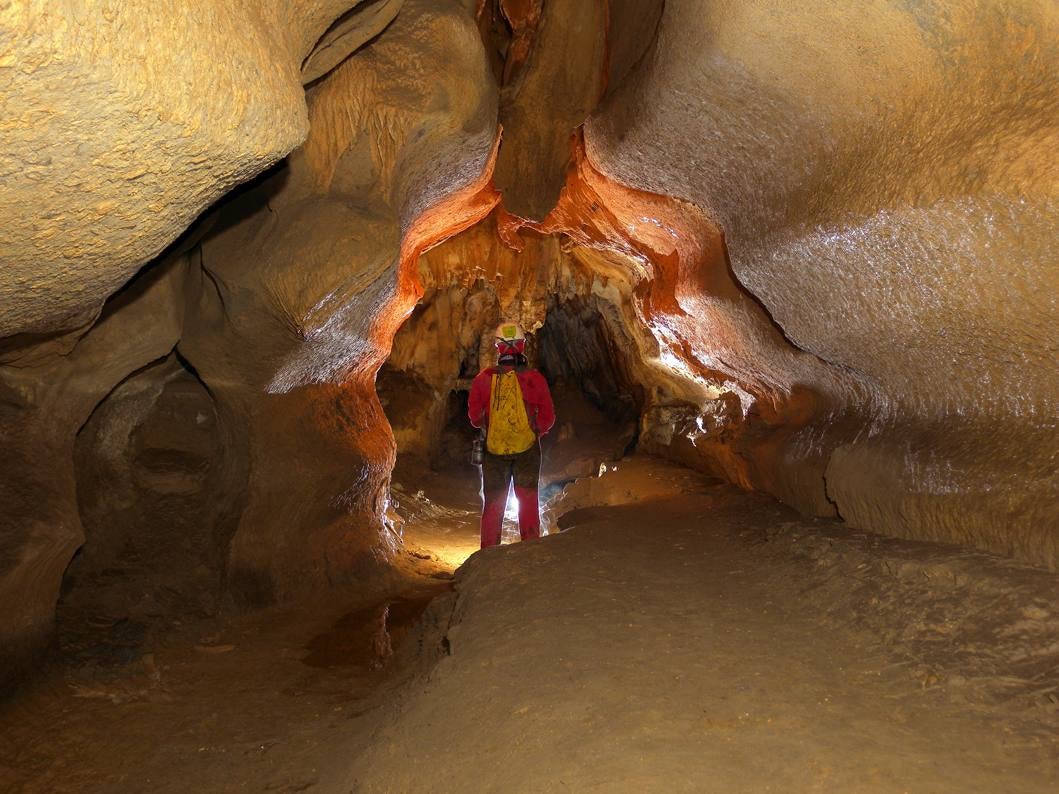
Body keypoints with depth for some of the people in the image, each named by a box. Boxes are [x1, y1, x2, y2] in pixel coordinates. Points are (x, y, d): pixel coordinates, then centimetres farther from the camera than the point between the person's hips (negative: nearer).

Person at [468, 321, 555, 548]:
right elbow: (548, 417, -3)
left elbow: (474, 416, 1)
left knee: (493, 503, 12)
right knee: (528, 499, 10)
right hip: (527, 447, -1)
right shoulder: (535, 378, -8)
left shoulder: (484, 378, -7)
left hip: (494, 448, 1)